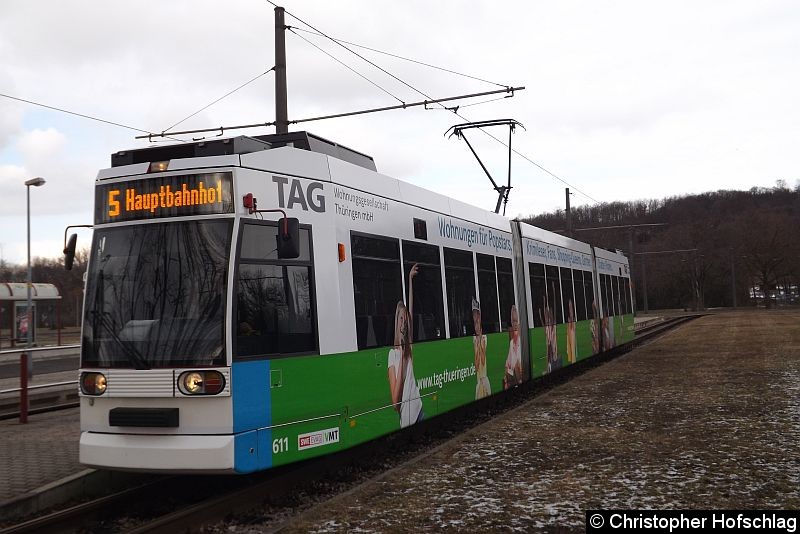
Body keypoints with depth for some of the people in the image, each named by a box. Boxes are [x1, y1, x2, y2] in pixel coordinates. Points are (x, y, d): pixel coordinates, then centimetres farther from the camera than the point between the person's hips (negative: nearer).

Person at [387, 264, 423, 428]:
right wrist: (401, 361, -14)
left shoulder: (409, 347, 10)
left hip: (418, 410, 4)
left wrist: (410, 278, 7)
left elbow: (411, 308, 8)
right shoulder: (392, 354, -3)